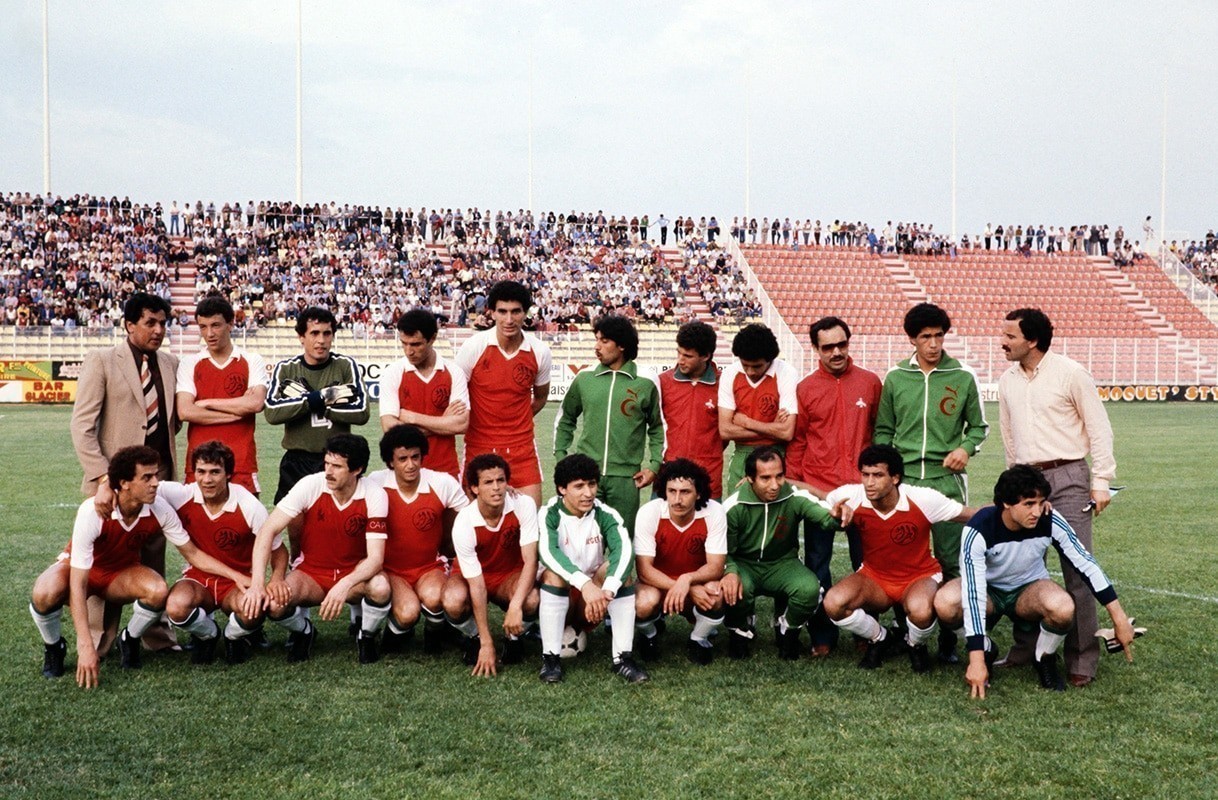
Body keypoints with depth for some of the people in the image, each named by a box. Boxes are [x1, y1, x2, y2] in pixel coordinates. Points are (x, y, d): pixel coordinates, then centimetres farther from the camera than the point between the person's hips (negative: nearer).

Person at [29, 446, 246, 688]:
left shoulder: (160, 510, -23)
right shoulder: (92, 512, -34)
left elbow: (193, 554, -7)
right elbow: (77, 585, -34)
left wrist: (238, 577, -17)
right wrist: (85, 645, -39)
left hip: (121, 573, 3)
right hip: (78, 568, -2)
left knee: (158, 591, -31)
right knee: (45, 594, -36)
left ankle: (129, 641, 0)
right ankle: (53, 648, -3)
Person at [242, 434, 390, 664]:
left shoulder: (374, 496, -17)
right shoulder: (310, 485, -17)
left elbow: (376, 557, -22)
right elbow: (267, 530, -19)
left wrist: (345, 585, -40)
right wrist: (257, 584, -30)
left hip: (354, 574, 0)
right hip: (310, 572, 1)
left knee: (380, 587, -34)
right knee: (274, 602, -29)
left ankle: (366, 637, 0)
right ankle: (303, 632, 8)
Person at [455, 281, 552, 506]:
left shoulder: (539, 351, -2)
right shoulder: (473, 346, -9)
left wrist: (515, 424, 10)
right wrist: (465, 422, -2)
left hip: (522, 449, 2)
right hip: (479, 447, -1)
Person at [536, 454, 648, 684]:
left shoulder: (606, 515, -8)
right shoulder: (549, 514, -12)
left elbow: (624, 550, -27)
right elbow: (547, 552, -33)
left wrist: (606, 591, -46)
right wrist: (585, 584, -48)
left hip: (593, 601, 2)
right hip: (558, 596, -2)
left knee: (621, 569, -23)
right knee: (554, 573, -31)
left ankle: (623, 658, -24)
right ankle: (551, 657, -25)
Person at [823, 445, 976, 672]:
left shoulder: (923, 499, -22)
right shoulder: (851, 497, -19)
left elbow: (974, 516, -10)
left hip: (920, 577, -2)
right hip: (874, 577, 2)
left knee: (920, 611, -38)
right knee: (834, 603, -27)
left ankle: (916, 646, 3)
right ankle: (880, 639, 6)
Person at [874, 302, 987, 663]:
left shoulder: (963, 377, 3)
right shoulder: (896, 377, 7)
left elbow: (979, 426, 12)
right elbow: (884, 430, 13)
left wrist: (966, 448, -8)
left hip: (947, 481, -1)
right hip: (903, 479, 1)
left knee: (951, 562, -1)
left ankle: (948, 637, 7)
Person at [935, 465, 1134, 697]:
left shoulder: (1050, 521, -23)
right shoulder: (979, 531, -30)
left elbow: (1086, 564, -12)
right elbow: (973, 595, -34)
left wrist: (1119, 617, -12)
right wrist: (977, 659, -38)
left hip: (1030, 589, 1)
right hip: (988, 589, -1)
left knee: (1063, 608, -35)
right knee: (946, 603, -35)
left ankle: (1045, 659, -1)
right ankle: (985, 650, -3)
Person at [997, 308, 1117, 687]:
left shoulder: (1070, 374, -6)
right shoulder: (1008, 380, 10)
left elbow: (1099, 428, -4)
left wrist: (1101, 481, -7)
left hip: (1067, 478, -5)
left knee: (1077, 569, -6)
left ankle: (1082, 659, -1)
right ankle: (1026, 646, 17)